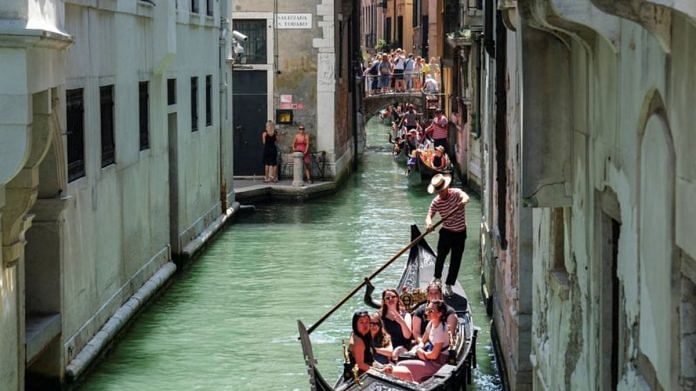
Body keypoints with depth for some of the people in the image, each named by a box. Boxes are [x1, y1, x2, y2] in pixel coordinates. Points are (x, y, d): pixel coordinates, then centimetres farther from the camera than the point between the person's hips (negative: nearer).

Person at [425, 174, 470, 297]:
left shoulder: (456, 193, -15)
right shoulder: (436, 202, -11)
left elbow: (465, 197, -36)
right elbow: (429, 215, -18)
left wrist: (464, 201, -61)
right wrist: (429, 222, -42)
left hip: (460, 233, -1)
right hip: (446, 232, 1)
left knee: (456, 260, 3)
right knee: (441, 256, 4)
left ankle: (448, 285, 15)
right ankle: (437, 277, 33)